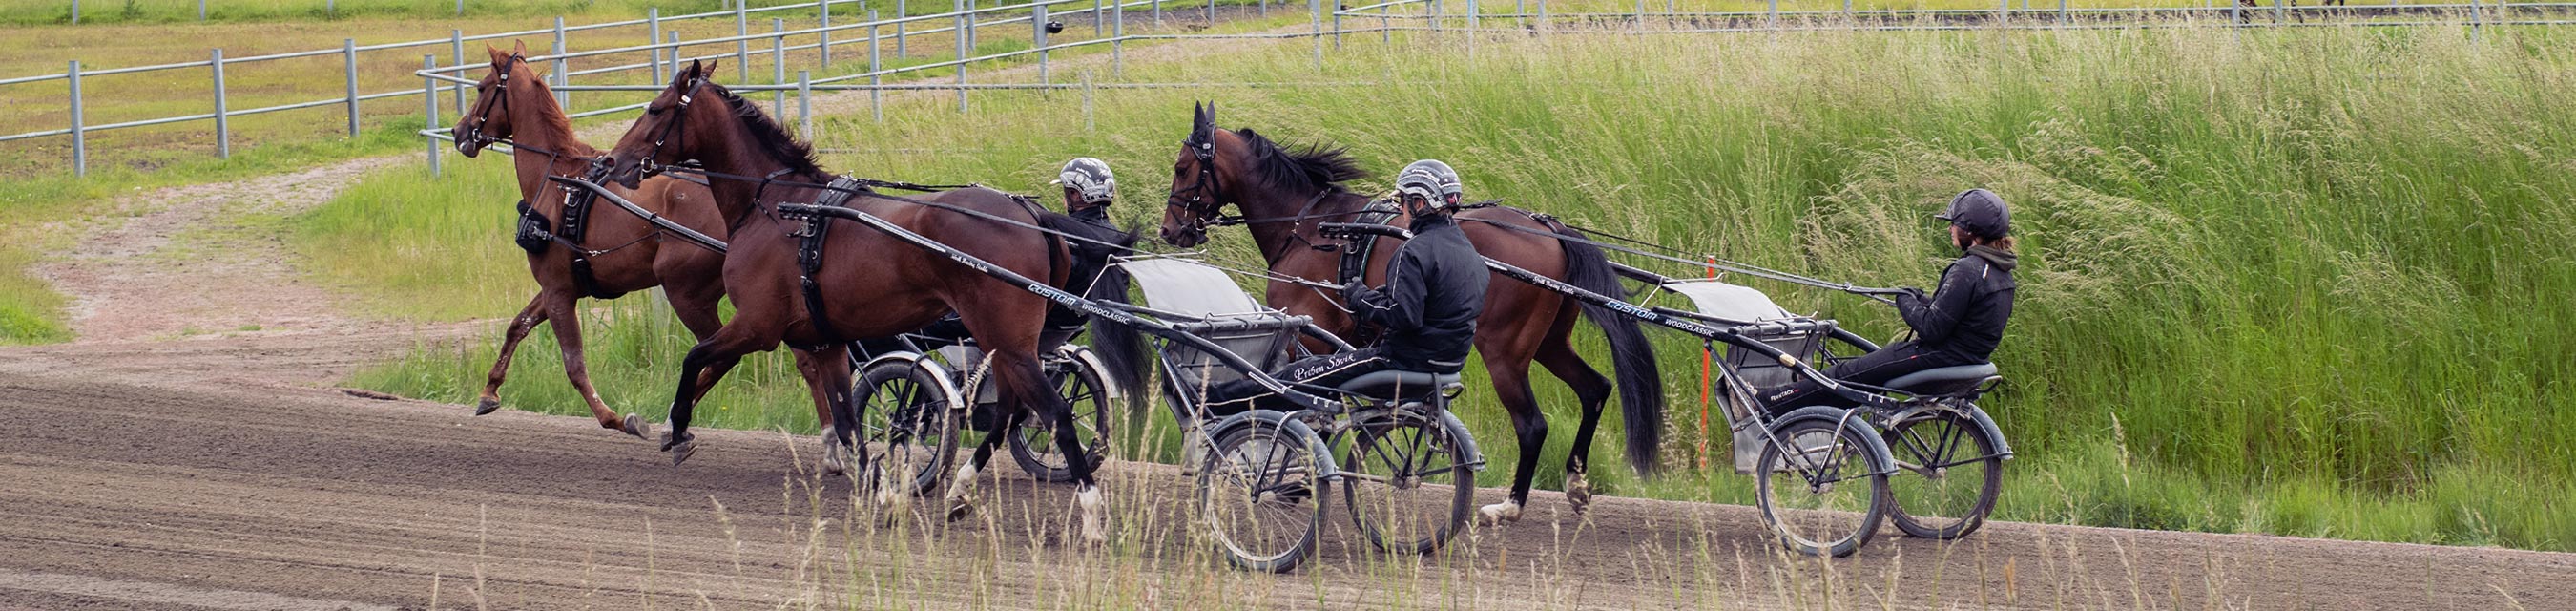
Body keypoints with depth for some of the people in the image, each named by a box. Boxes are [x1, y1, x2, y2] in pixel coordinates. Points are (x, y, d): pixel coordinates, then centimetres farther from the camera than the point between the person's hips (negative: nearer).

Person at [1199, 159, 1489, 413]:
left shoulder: (1416, 252, -19)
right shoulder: (1466, 248, 11)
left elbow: (1402, 316, -27)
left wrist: (1360, 298, -9)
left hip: (1408, 360, -9)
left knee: (1300, 375, -1)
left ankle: (1213, 403, 5)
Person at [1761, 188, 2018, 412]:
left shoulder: (1967, 270, -23)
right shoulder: (2000, 271, 7)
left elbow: (1931, 329, -23)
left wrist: (1907, 302, -6)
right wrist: (1921, 300, 8)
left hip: (1940, 357, -10)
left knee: (1846, 374, -2)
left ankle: (1767, 403, 4)